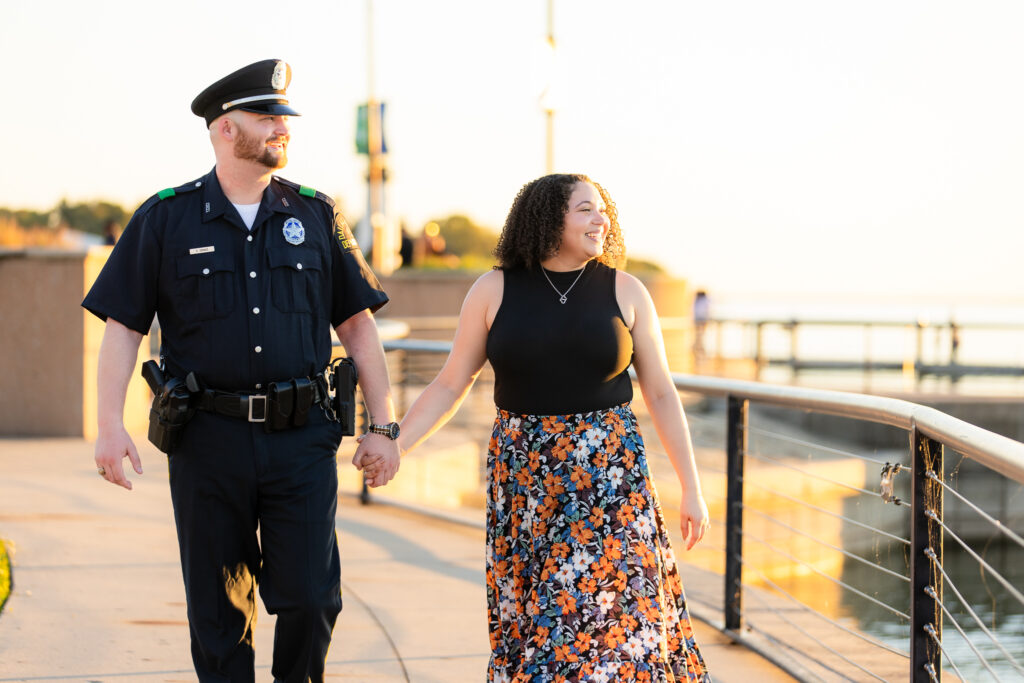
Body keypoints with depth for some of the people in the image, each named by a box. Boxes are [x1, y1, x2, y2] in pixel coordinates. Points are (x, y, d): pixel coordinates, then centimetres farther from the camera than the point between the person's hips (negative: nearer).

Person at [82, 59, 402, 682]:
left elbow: (358, 326, 10)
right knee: (219, 608, 6)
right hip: (209, 439, -1)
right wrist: (110, 425, -9)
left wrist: (384, 426, 6)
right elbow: (123, 326, 2)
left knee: (310, 596, -3)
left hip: (302, 438, 1)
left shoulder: (315, 216, 8)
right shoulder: (165, 220, 3)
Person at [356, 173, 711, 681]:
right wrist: (394, 445, -8)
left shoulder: (625, 292, 1)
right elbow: (450, 384, 4)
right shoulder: (495, 291, 1)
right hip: (524, 477, 1)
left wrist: (692, 488, 1)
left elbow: (661, 394, 4)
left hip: (608, 472, 0)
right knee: (532, 614, 4)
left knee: (618, 609, -5)